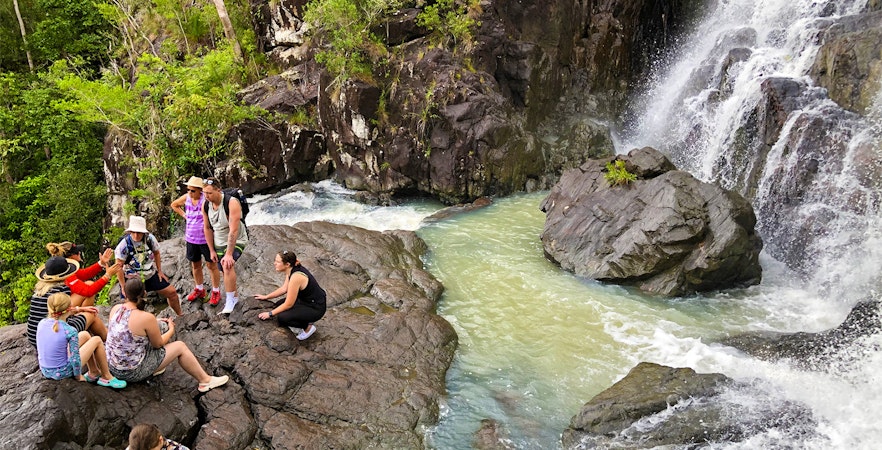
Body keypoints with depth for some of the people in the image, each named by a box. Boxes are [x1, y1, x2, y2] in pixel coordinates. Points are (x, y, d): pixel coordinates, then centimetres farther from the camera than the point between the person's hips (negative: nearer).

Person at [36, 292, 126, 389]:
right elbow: (75, 358, -18)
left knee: (85, 335, 18)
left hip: (45, 372, 7)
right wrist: (78, 376, -2)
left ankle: (94, 372, 31)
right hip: (62, 373, -7)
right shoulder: (70, 331, -23)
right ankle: (106, 377, 17)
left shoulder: (41, 323, -5)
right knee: (97, 340, 6)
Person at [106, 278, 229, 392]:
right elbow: (158, 343, -10)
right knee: (180, 346, 5)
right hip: (133, 373, -7)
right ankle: (205, 381, 17)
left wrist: (155, 322, 17)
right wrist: (171, 331, 9)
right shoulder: (146, 318, -25)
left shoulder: (115, 309, -6)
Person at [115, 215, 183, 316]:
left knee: (172, 292, 4)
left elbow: (156, 253, 8)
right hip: (132, 280, -3)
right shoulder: (124, 244, -21)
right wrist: (123, 287, -13)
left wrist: (159, 271, 7)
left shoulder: (150, 238, -12)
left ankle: (180, 315, 26)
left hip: (151, 275, 4)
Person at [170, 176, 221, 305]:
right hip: (191, 238, 6)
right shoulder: (186, 198, -1)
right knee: (195, 265, 20)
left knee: (211, 265, 5)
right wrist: (184, 215, 7)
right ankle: (199, 289, 38)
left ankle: (216, 292, 18)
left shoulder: (206, 199, -20)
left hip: (206, 239, -6)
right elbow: (174, 205, 20)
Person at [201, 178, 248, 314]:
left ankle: (230, 302, -19)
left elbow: (233, 230, -31)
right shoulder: (205, 205, -10)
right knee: (226, 270, 14)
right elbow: (207, 228, 1)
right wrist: (212, 251, 2)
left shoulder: (232, 203, -29)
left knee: (227, 265, -28)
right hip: (218, 243, 6)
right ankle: (234, 297, 37)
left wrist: (229, 254, -32)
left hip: (236, 241, -6)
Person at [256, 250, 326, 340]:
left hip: (316, 308, -9)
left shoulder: (296, 277, -30)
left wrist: (270, 314, -11)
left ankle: (308, 326, 3)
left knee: (282, 318, -19)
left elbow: (288, 304, -21)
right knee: (278, 306, 8)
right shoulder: (291, 269, -4)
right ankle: (304, 320, 16)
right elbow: (284, 289, 12)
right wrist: (266, 297, 14)